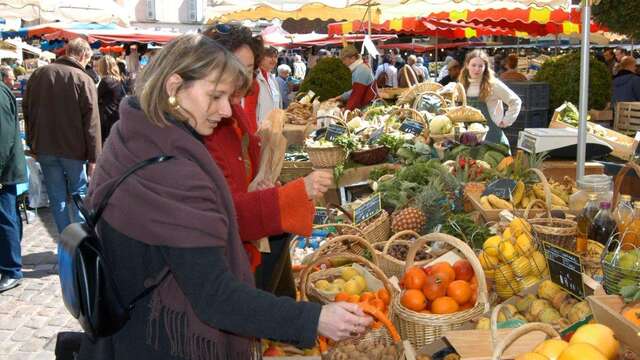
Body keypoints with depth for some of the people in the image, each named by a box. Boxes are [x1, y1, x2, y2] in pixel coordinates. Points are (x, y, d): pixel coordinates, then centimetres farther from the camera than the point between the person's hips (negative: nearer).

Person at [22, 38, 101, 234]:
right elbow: (91, 123, -14)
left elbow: (27, 111, 11)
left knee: (57, 197, 10)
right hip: (74, 149, -4)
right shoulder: (84, 80, -13)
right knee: (79, 194, 11)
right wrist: (93, 157, -10)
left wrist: (33, 144, 18)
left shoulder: (38, 74, 4)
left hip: (44, 148, 4)